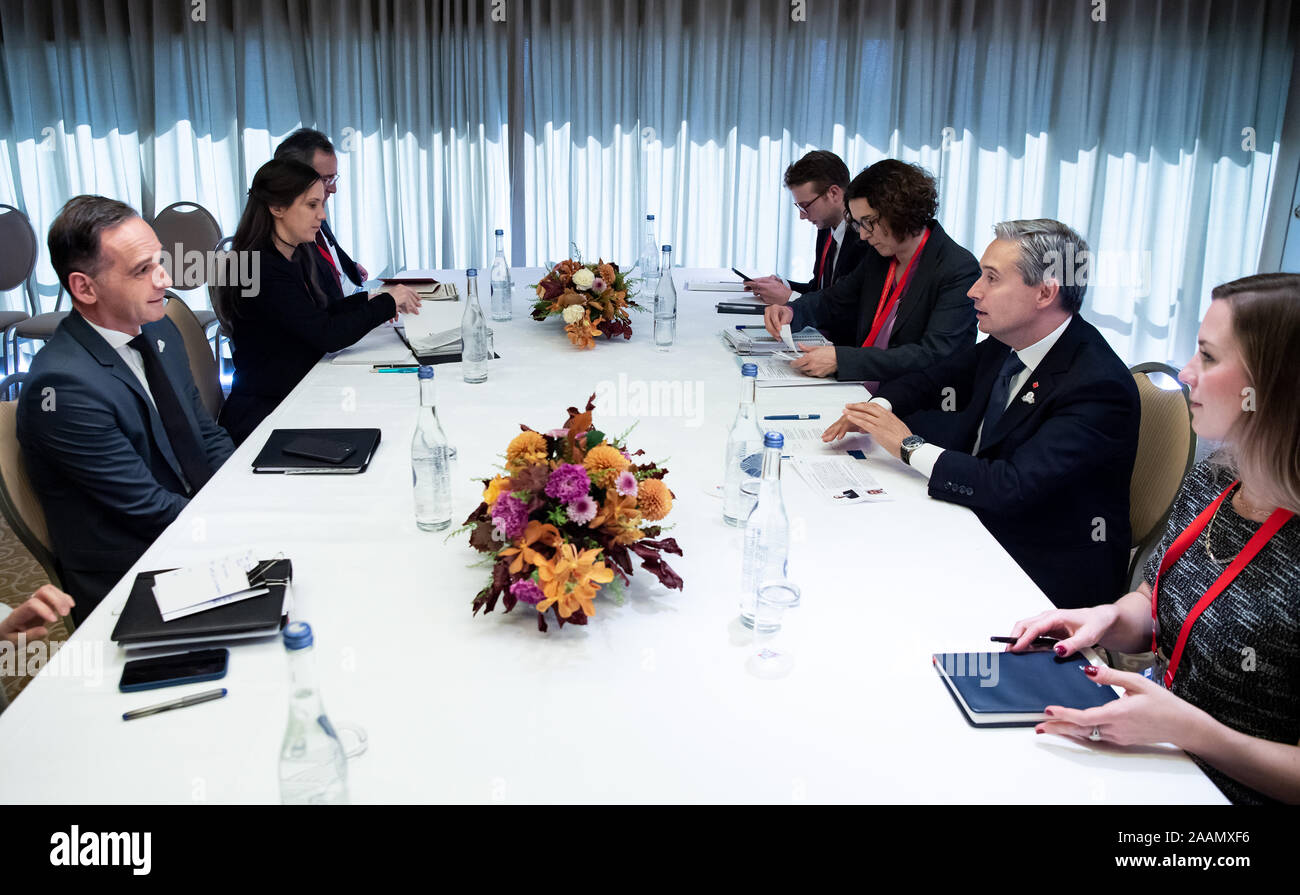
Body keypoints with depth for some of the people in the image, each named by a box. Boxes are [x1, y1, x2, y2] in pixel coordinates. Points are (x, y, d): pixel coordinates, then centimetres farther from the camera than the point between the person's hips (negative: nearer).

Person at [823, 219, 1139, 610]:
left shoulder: (1099, 387, -25)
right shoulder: (1005, 341, 1)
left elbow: (1012, 488, -33)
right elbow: (934, 380, 18)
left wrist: (909, 445, -23)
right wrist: (880, 407, -4)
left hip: (1048, 573, -8)